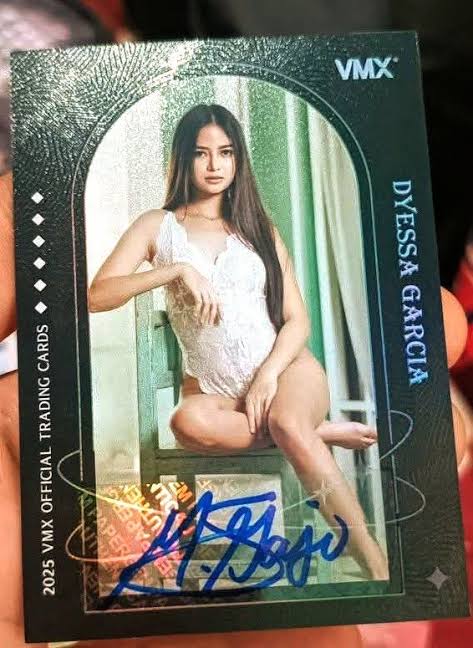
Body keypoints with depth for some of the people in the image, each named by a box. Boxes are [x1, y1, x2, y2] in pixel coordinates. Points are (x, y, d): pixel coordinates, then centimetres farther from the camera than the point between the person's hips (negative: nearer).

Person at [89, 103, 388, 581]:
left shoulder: (259, 229, 11)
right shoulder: (158, 226, 7)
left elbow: (297, 320, 7)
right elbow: (96, 296, -6)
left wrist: (268, 375, -12)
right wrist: (177, 269, -17)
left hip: (286, 367, 1)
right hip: (212, 389, 0)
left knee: (289, 424, -35)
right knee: (189, 422, -35)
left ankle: (377, 565, -26)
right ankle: (319, 432, -16)